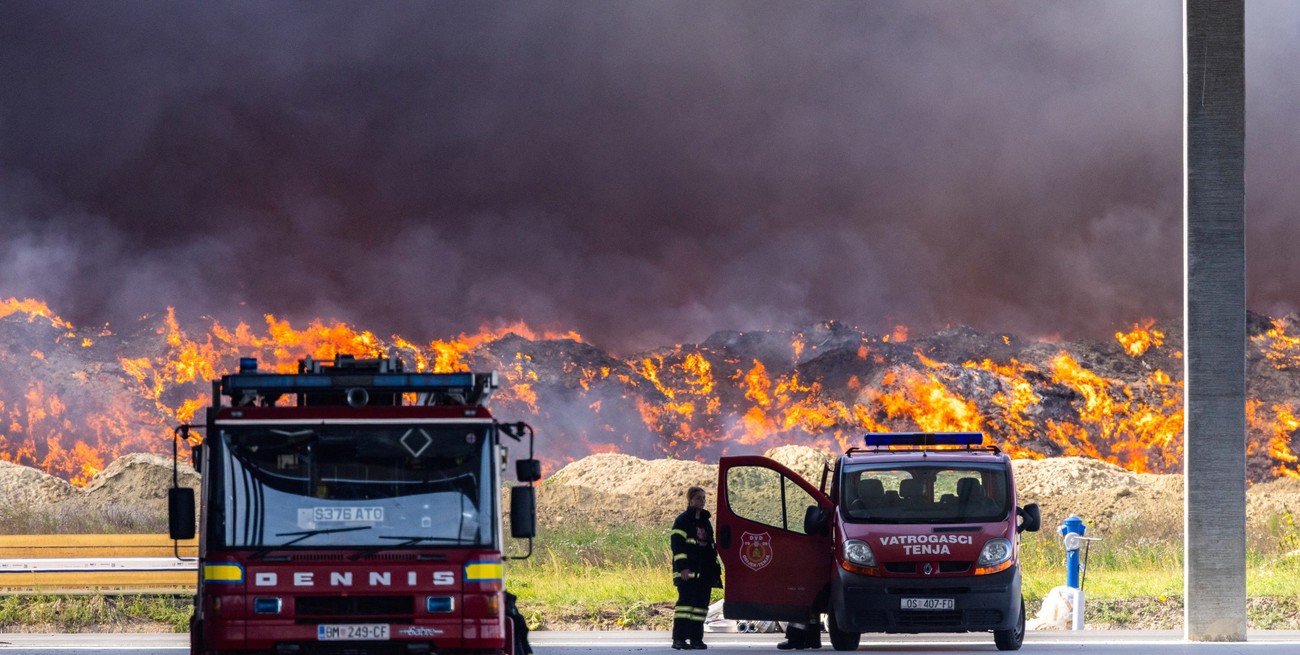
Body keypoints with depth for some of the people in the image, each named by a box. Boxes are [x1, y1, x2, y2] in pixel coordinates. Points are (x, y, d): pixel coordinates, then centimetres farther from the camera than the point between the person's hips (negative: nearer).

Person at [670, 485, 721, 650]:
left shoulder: (705, 522, 21)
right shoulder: (683, 520, -2)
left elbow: (711, 548, 26)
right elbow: (677, 544, -10)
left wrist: (715, 570, 20)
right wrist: (682, 567, -19)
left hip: (704, 573, 7)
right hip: (688, 572, -7)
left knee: (701, 604, 4)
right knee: (686, 601, -13)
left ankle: (696, 638, 7)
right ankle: (678, 639, -15)